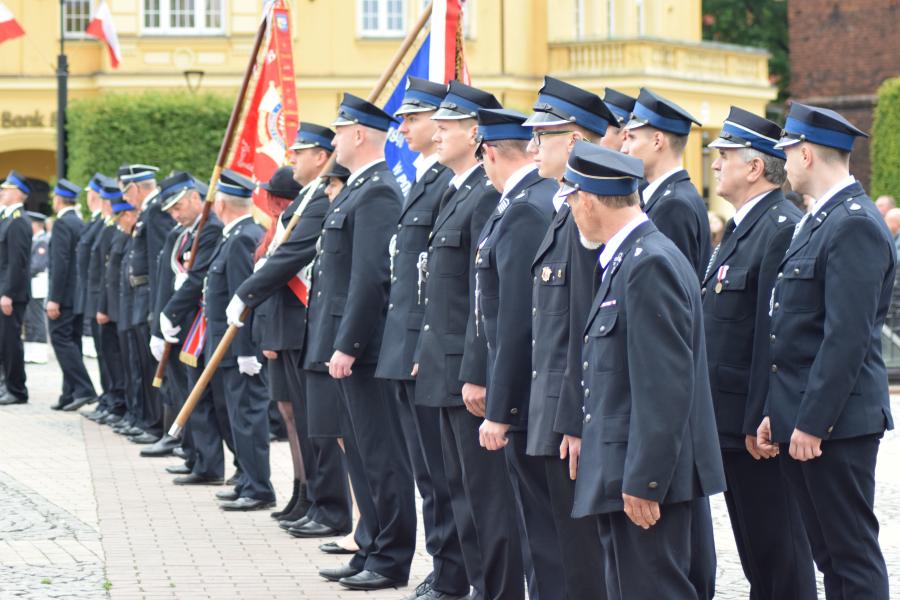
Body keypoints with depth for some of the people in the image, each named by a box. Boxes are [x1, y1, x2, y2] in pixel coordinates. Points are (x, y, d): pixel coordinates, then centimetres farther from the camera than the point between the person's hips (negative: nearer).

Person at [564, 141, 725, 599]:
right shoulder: (626, 260, 15)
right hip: (624, 474, 11)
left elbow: (666, 385, -22)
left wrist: (643, 480, -22)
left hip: (646, 477, -11)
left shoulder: (650, 265, -17)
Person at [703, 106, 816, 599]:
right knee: (754, 551, 16)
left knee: (777, 552, -2)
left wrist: (760, 422, -22)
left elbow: (775, 333, -22)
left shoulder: (781, 227, -18)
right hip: (730, 421, 10)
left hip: (757, 424, -10)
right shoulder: (742, 225, 15)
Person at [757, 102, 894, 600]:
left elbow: (848, 335, -21)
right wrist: (776, 414, 17)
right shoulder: (819, 221, 17)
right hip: (803, 419, 10)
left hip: (837, 424, -10)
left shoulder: (856, 226, -15)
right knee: (828, 555, 13)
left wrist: (812, 422, -21)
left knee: (853, 556, -5)